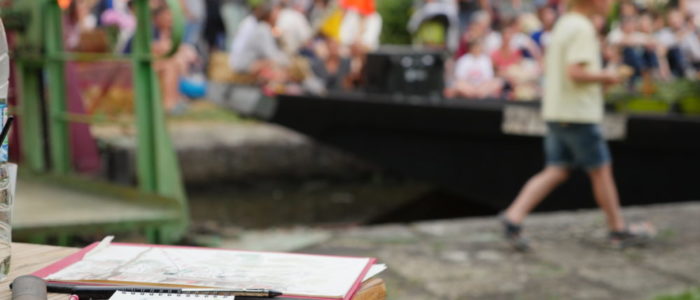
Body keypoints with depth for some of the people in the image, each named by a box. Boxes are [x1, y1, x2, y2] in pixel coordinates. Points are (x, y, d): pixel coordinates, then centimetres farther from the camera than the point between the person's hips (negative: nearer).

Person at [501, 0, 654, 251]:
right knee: (601, 171, 4)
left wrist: (599, 79, 15)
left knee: (557, 171, 7)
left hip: (556, 112, 9)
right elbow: (576, 72, -25)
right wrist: (606, 77, -9)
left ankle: (514, 216, -5)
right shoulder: (582, 28, -15)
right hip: (579, 114, -9)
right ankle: (619, 230, 16)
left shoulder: (562, 25, 15)